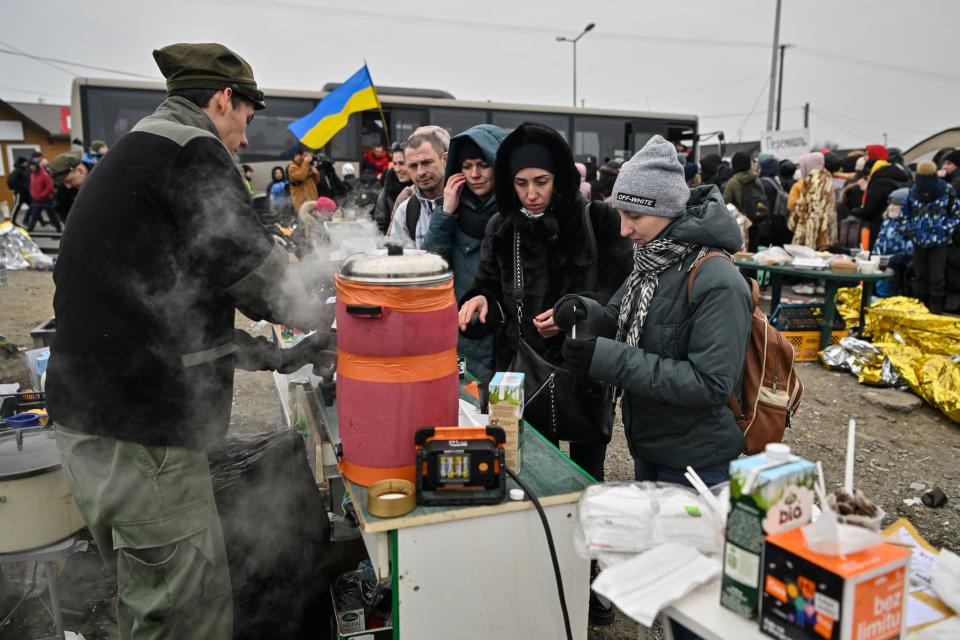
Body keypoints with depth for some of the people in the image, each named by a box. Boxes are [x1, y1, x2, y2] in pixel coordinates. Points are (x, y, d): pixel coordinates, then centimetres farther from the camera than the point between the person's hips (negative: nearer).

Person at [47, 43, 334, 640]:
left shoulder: (130, 153, 20)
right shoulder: (193, 149, -11)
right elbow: (255, 269, -12)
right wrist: (329, 312, 7)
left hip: (91, 414, 10)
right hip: (140, 433, -10)